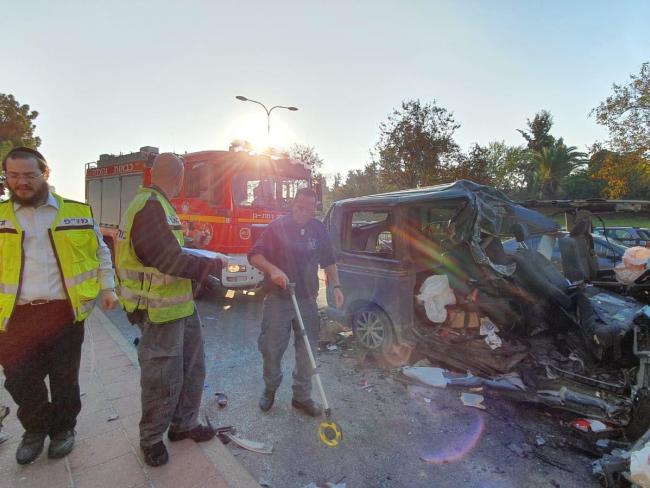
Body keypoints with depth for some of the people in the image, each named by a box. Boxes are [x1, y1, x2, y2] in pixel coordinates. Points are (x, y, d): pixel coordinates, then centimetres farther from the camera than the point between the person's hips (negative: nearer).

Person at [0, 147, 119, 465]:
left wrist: (107, 288, 5)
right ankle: (36, 428, 38)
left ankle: (64, 428, 35)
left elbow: (100, 253, 10)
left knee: (64, 378, 12)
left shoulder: (77, 212, 2)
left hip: (65, 311, -1)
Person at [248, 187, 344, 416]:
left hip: (307, 299, 3)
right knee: (271, 348, 7)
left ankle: (302, 396, 27)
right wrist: (272, 269, -27)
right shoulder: (278, 226, -6)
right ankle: (270, 389, 34)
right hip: (278, 298, -3)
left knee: (307, 351, 9)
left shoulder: (319, 229, 6)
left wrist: (336, 286, 4)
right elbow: (254, 255, -9)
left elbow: (328, 260, 15)